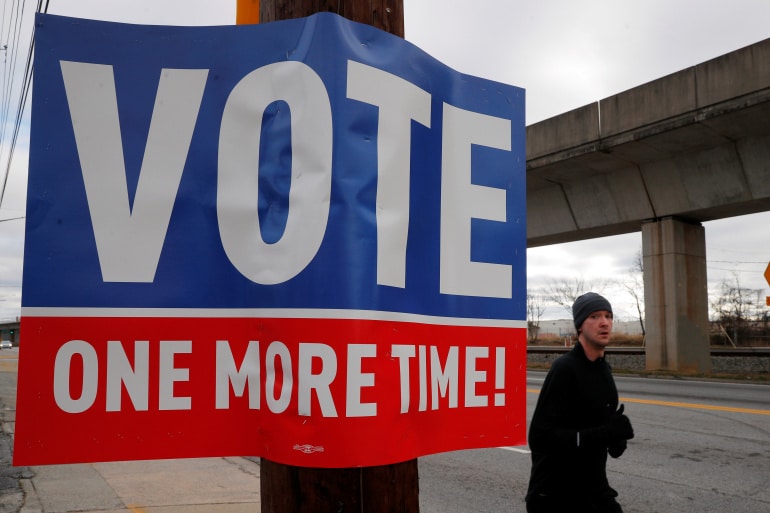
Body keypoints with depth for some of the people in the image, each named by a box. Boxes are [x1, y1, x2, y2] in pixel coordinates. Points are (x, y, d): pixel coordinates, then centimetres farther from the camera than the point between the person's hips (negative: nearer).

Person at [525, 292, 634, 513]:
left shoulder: (603, 368, 7)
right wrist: (604, 434, -29)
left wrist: (615, 434, -3)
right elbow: (540, 436, -25)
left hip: (595, 488, 8)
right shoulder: (564, 368, -19)